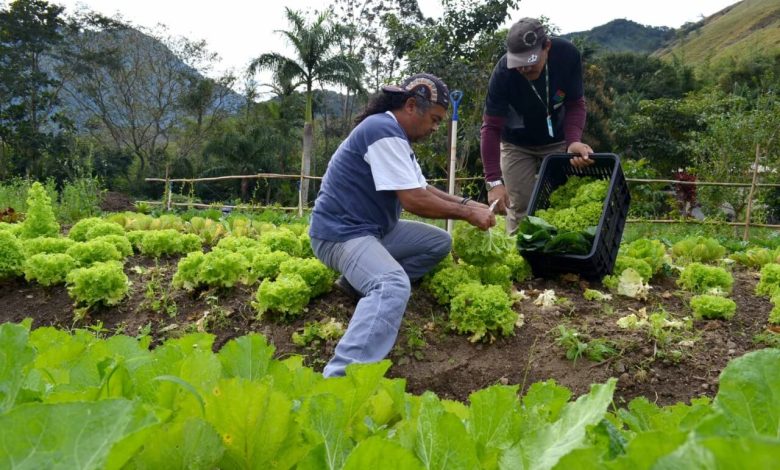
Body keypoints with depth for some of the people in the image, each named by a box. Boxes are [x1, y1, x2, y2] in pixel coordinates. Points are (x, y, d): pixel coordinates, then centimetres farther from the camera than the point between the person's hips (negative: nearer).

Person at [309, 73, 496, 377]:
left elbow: (422, 189, 21)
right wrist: (466, 213, -10)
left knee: (440, 243, 11)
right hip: (340, 232, -10)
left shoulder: (396, 134, 14)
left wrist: (466, 202, 8)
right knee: (394, 285, -35)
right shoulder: (384, 130, -18)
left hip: (372, 228, 10)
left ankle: (362, 281, 3)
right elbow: (414, 201, -22)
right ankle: (341, 377, -45)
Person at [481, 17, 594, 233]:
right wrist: (494, 181, -36)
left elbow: (575, 104, -15)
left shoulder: (567, 54, -26)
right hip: (517, 144, -1)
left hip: (558, 141, 2)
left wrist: (573, 141, -34)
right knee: (519, 209, -5)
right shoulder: (503, 73, -31)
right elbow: (491, 128, -29)